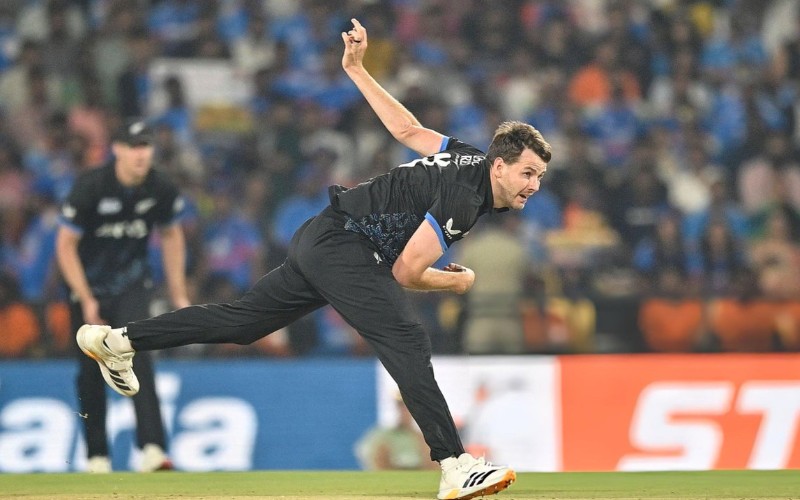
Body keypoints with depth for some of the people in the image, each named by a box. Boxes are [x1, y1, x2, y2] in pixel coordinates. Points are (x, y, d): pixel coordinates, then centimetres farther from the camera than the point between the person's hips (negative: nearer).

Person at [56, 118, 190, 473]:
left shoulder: (162, 190, -11)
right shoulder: (90, 187, -22)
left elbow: (171, 236, 7)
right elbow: (66, 246, -16)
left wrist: (179, 295, 7)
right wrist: (87, 302, -18)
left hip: (132, 285, 1)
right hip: (88, 286, -1)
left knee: (136, 353, -19)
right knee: (92, 370, 2)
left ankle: (152, 447, -27)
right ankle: (97, 454, 17)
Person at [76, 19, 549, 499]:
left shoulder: (471, 157, 8)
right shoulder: (463, 198, -20)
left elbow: (407, 129, 19)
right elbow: (404, 272, -19)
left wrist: (357, 69, 29)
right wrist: (458, 281, -2)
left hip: (318, 243, 10)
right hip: (341, 245, -10)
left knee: (242, 321, 15)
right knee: (406, 341, -22)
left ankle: (117, 340, 22)